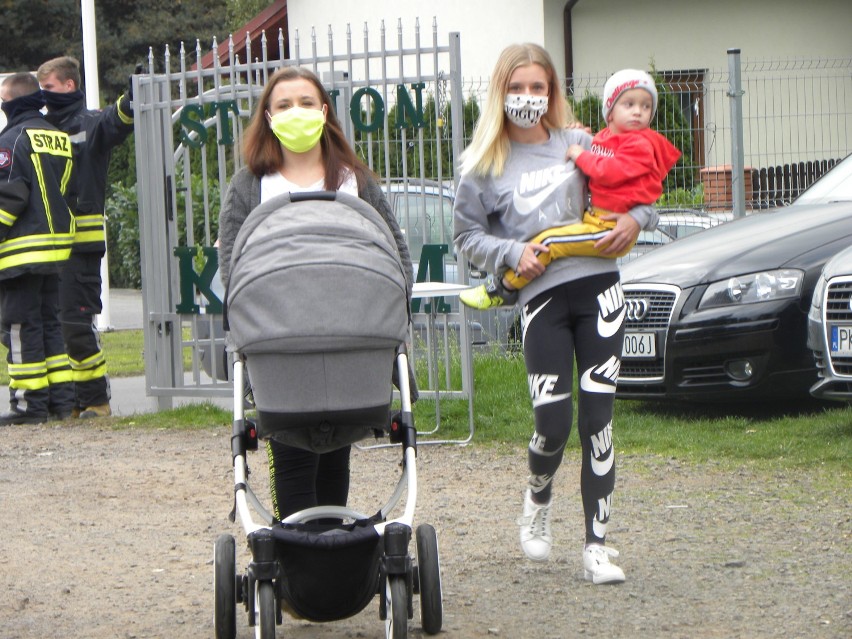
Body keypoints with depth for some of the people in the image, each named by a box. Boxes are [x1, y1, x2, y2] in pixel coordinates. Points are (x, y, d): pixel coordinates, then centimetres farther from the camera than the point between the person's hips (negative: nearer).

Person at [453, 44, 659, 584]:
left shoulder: (578, 144, 12)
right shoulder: (484, 164, 7)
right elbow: (467, 235, 10)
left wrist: (636, 219, -1)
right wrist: (513, 252, -7)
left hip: (597, 284, 1)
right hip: (541, 295, -1)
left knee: (598, 420, -3)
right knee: (553, 423, -7)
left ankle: (598, 543, 4)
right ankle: (538, 500, 28)